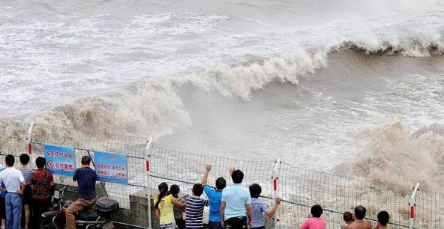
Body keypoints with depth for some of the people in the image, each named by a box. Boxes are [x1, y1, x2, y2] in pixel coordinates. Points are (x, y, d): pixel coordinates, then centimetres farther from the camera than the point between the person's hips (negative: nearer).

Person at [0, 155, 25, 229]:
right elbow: (23, 183, -26)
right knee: (16, 215, 2)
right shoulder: (17, 172, -15)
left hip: (7, 195, 4)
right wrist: (21, 191, -11)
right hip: (16, 195, -4)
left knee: (8, 214, 14)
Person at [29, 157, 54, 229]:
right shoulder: (49, 174, -4)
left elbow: (30, 186, -12)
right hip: (46, 198, 2)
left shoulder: (34, 174, -11)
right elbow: (52, 185, -4)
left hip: (36, 198, -2)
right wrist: (50, 194, 10)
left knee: (35, 215, 8)